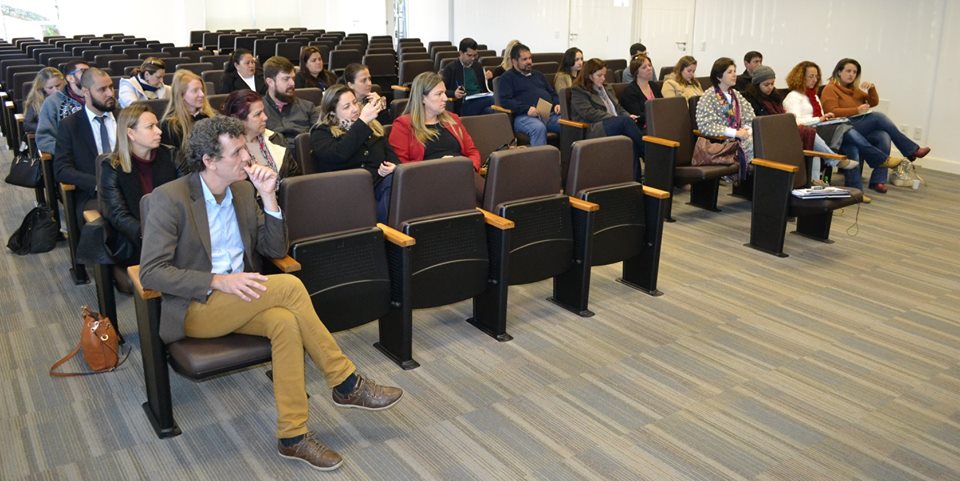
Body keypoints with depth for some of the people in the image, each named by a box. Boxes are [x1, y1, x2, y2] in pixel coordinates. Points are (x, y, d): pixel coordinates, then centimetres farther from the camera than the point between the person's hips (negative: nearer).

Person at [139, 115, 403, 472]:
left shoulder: (243, 189, 6)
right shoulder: (169, 198, -12)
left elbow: (274, 250, 6)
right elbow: (150, 272, -16)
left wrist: (268, 196, -8)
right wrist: (219, 282, -26)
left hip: (240, 300, 6)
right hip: (195, 309, -5)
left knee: (286, 322, -31)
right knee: (289, 286, -28)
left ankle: (293, 436, -23)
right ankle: (346, 383, -18)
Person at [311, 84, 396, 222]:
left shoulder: (372, 125, 22)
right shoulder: (321, 133, 4)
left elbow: (390, 152, 22)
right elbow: (339, 154, -16)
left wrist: (393, 166, -3)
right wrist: (362, 122, -16)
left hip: (380, 182, 5)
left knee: (394, 180, -31)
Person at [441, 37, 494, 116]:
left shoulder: (478, 66, 23)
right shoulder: (450, 68, 7)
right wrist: (453, 93, -19)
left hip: (482, 101, 5)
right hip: (464, 105, -5)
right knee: (494, 99, -34)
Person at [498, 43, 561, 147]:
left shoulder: (538, 75, 31)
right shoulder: (507, 77, 11)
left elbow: (553, 93, 35)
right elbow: (505, 100, -3)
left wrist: (557, 104, 10)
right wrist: (526, 109, -16)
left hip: (550, 114, 5)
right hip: (524, 116, -5)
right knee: (539, 128, -40)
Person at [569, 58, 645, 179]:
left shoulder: (608, 89, 29)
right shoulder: (578, 91, 5)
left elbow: (618, 108, 25)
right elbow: (590, 114, -9)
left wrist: (628, 116, 1)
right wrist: (615, 119, -16)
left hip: (617, 126, 6)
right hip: (593, 130, -6)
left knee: (632, 140, -31)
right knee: (626, 120, -33)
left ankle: (636, 178, -38)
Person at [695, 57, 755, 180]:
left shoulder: (735, 94, 19)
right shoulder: (708, 97, -4)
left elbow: (750, 117, 18)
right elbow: (705, 125, -16)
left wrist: (746, 130, -6)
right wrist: (735, 132, -17)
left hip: (740, 138, 7)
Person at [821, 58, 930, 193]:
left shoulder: (855, 89, 23)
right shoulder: (830, 89, 2)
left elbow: (874, 102, 17)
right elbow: (832, 111, -12)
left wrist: (872, 89, -2)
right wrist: (857, 110, -19)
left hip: (862, 129, 7)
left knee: (884, 137, -24)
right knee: (878, 117, -24)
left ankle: (878, 180, -27)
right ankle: (911, 150, -14)